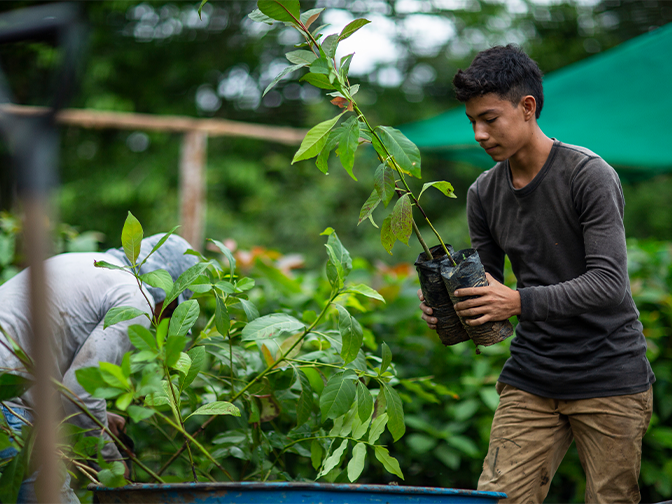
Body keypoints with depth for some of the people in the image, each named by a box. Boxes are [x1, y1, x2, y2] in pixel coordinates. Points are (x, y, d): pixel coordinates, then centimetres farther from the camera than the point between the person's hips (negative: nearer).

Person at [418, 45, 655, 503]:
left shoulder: (590, 176, -13)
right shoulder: (484, 193, 6)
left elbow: (608, 283, -20)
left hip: (609, 378, -4)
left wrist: (520, 301, -31)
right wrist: (446, 308, -11)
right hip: (530, 379, 5)